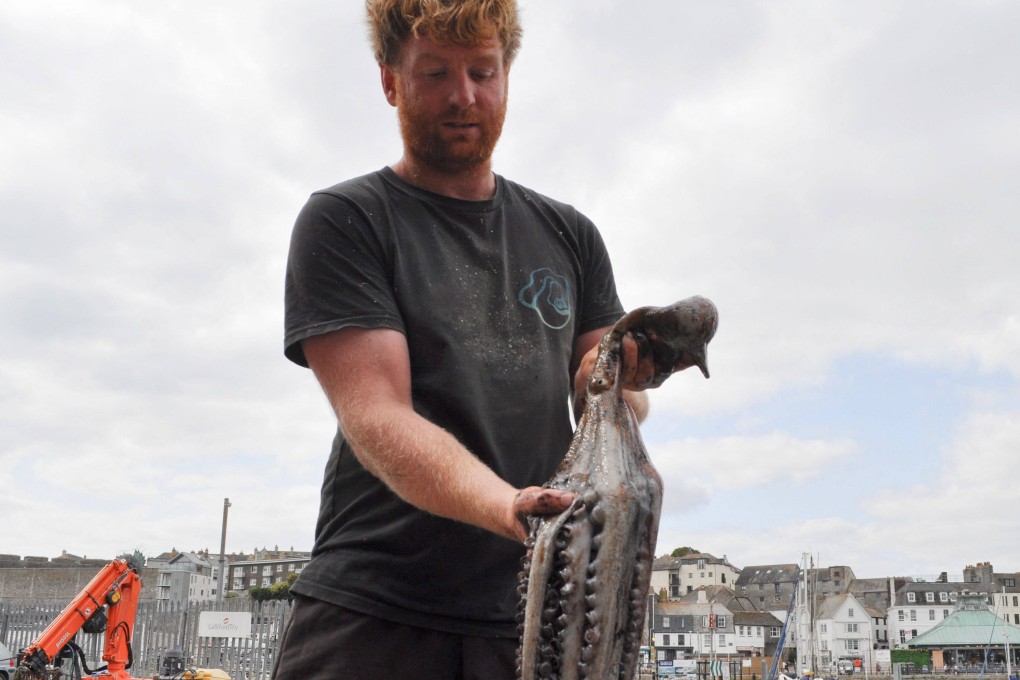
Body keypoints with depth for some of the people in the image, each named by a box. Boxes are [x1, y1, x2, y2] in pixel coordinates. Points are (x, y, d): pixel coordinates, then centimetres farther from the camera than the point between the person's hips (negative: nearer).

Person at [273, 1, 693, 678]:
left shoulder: (570, 235, 13)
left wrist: (613, 381, -14)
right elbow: (377, 419, -13)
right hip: (372, 615, -3)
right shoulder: (344, 220, -1)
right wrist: (508, 507, -30)